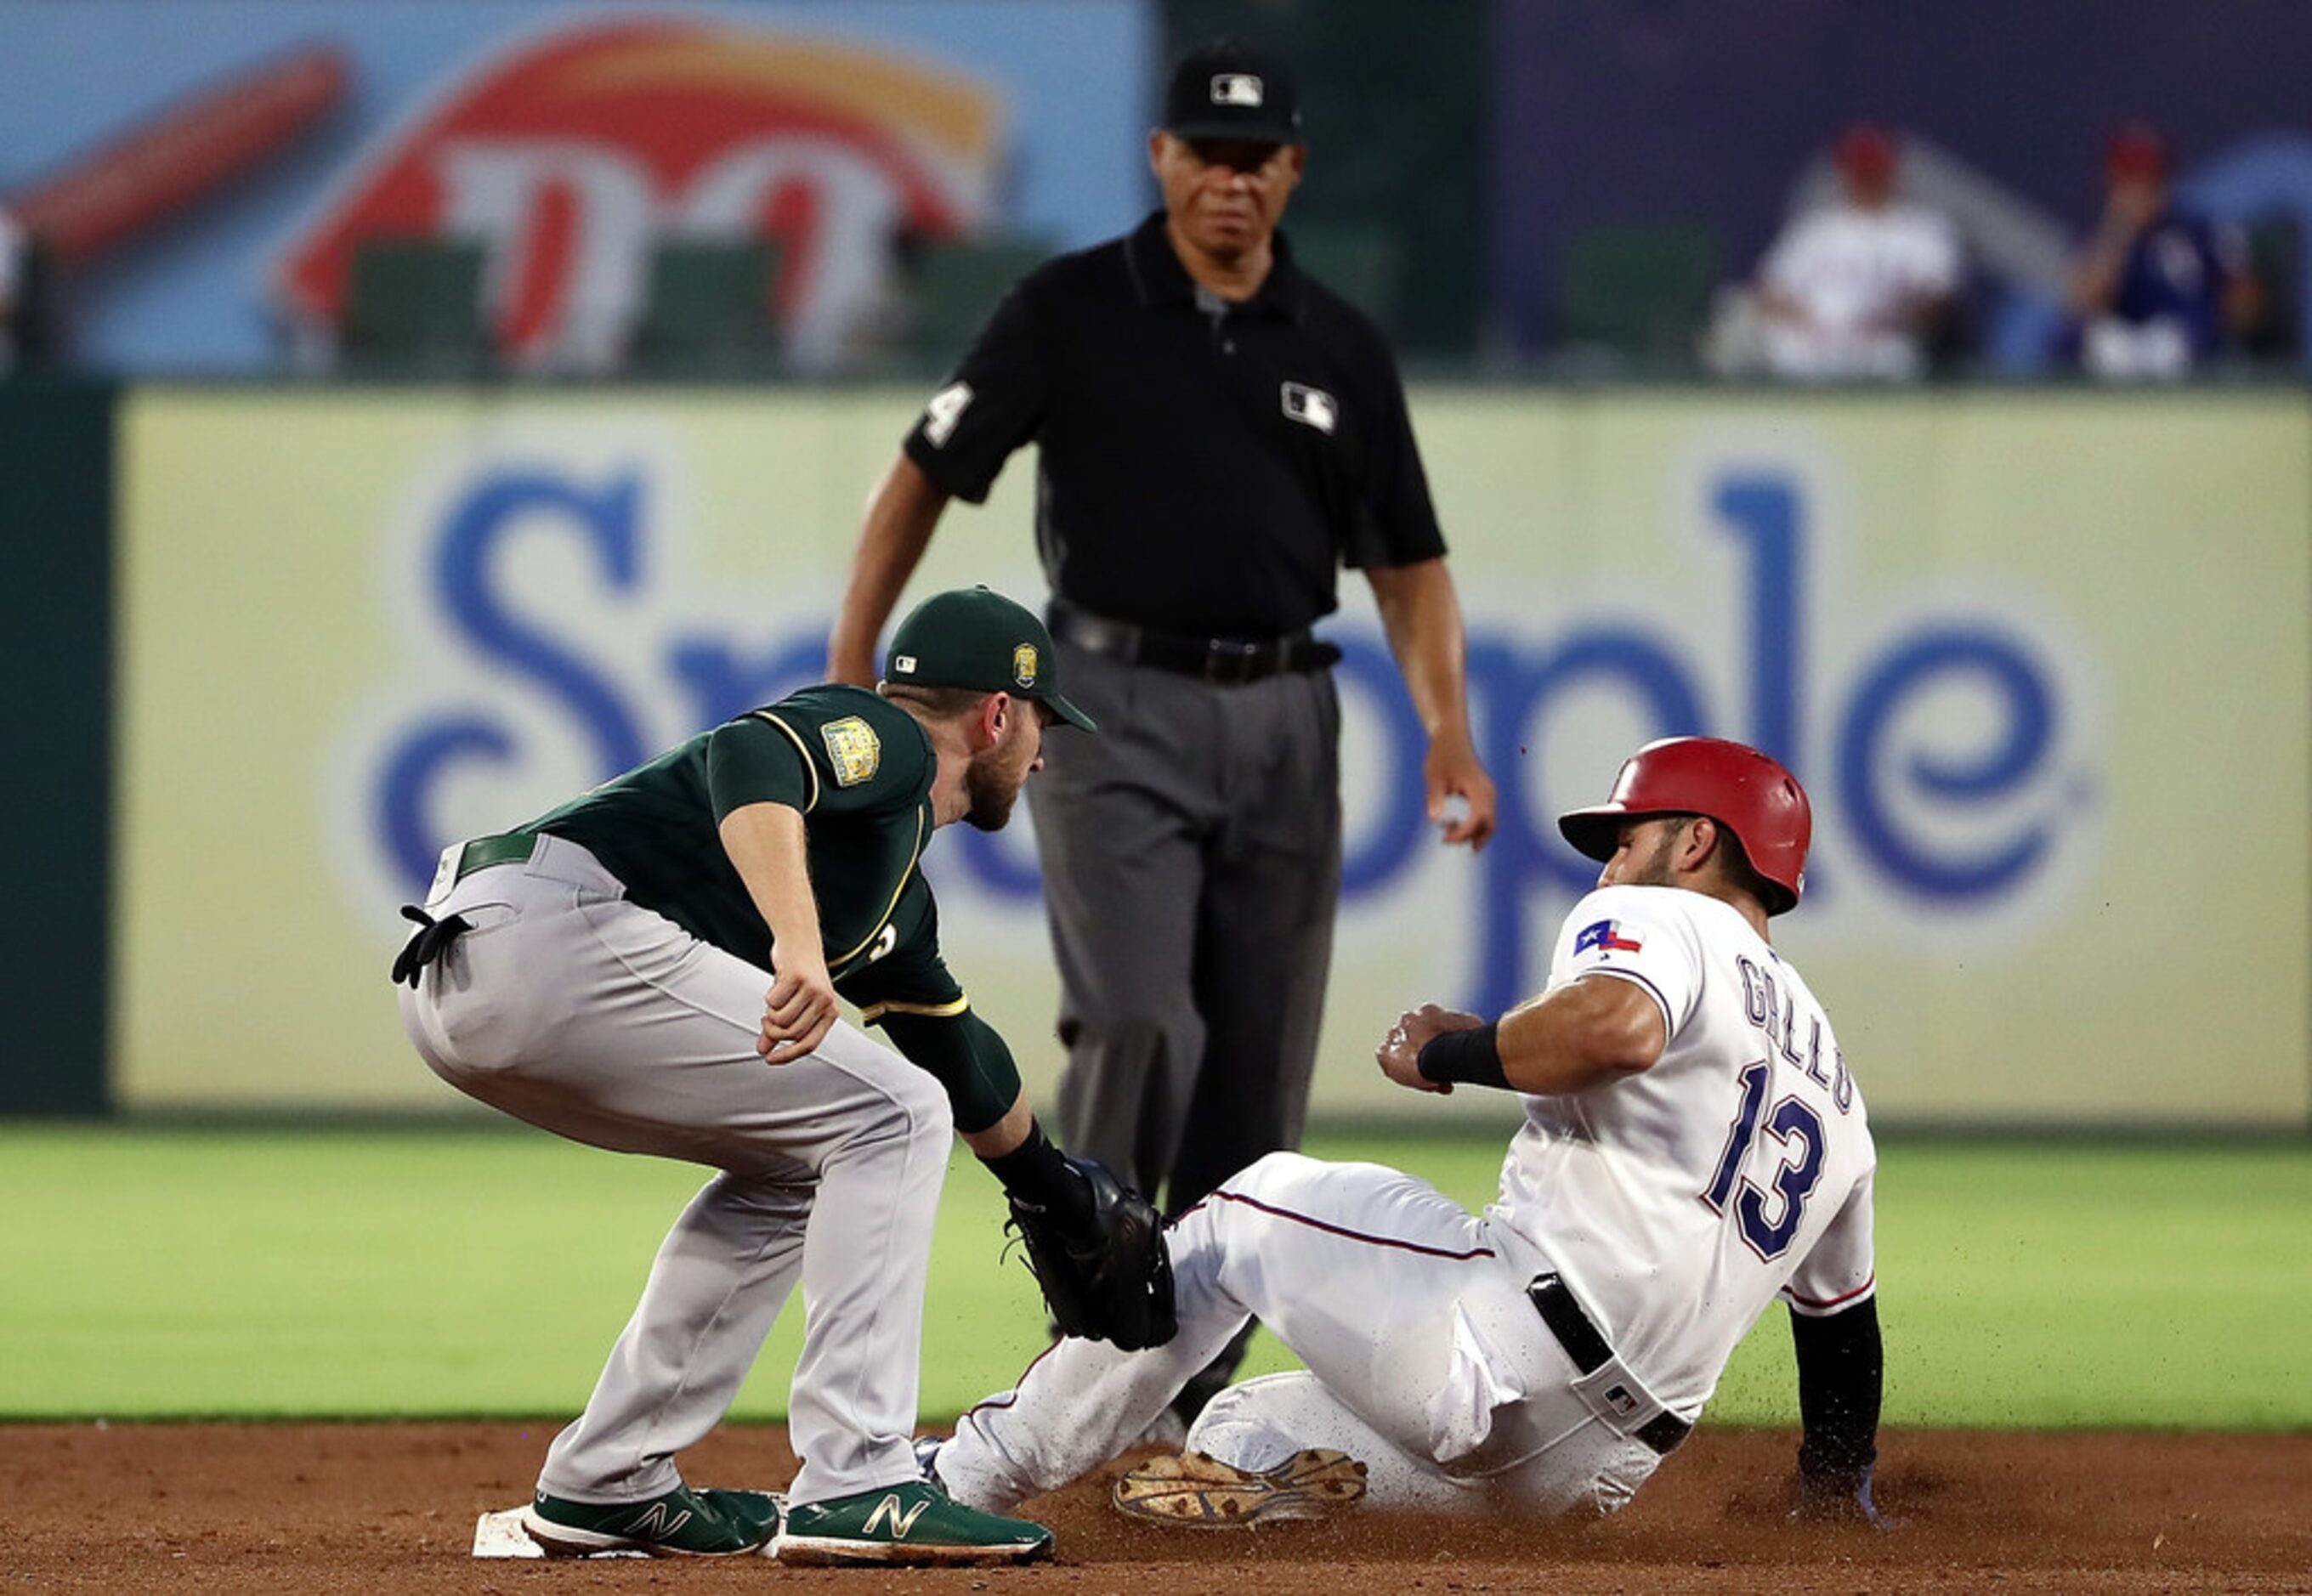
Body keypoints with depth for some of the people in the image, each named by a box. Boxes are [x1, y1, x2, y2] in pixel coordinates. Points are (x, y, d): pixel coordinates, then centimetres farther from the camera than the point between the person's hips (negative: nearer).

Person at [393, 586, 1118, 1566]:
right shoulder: (886, 741, 3)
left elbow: (954, 1047, 45)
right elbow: (751, 758, -19)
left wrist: (1056, 1193, 56)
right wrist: (798, 943, -34)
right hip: (558, 933, -10)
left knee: (792, 1162, 25)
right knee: (890, 1118, -3)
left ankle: (604, 1488, 24)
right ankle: (850, 1492, -9)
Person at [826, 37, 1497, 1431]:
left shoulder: (1342, 348, 9)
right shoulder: (1073, 312, 0)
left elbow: (1407, 560, 11)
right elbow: (927, 477, 2)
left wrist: (1450, 732, -4)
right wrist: (851, 673, -5)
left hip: (1283, 723, 4)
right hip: (1117, 712, -4)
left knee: (1258, 1071, 3)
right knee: (1138, 1027, -20)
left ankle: (1198, 1384, 11)